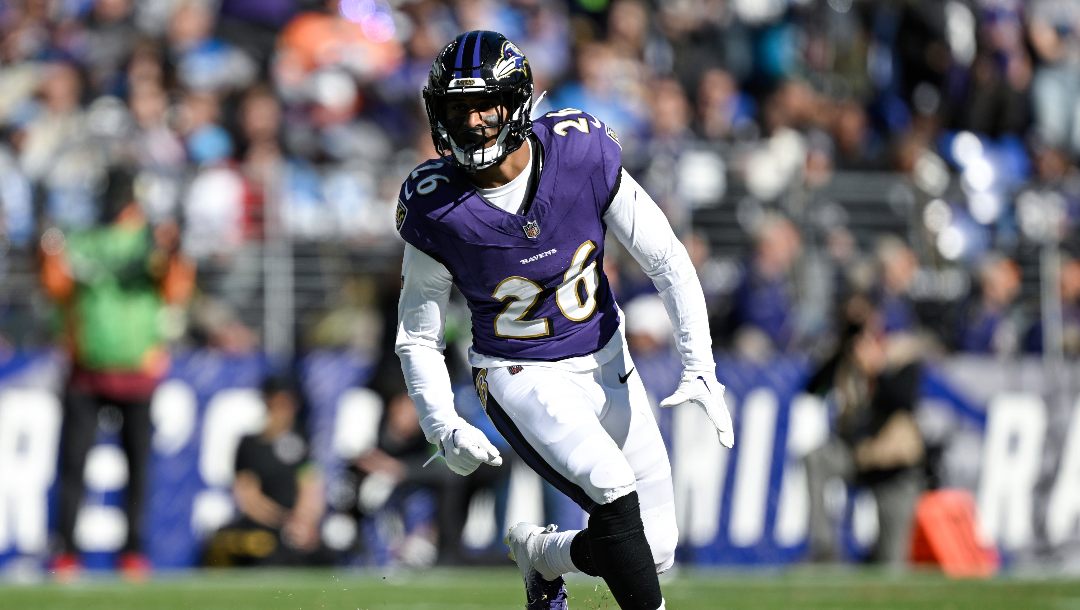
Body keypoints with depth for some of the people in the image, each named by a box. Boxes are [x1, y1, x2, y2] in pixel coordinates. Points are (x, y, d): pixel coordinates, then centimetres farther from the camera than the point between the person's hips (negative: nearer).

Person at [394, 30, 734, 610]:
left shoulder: (583, 154, -16)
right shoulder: (435, 208, -17)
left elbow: (667, 262, -7)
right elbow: (418, 336, -4)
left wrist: (699, 368, -16)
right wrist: (442, 426, -19)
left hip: (606, 366, 3)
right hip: (521, 380, -3)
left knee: (655, 550, 4)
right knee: (615, 493, -28)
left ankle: (541, 554, 31)